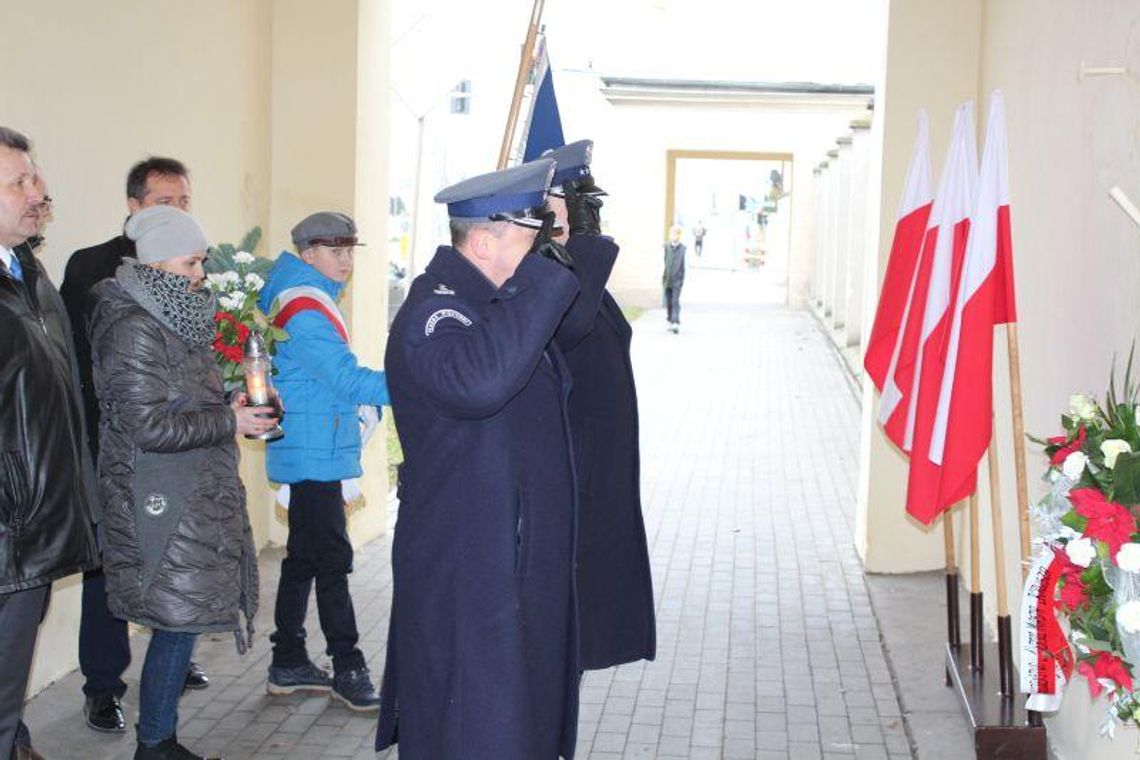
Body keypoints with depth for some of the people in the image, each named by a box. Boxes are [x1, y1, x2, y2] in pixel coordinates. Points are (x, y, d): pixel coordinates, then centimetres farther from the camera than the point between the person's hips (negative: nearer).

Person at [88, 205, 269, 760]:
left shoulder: (173, 320, 14)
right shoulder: (134, 331, -16)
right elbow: (150, 426, -21)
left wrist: (229, 407, 7)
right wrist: (229, 421, -14)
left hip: (194, 496, 9)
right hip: (164, 504, -9)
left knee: (179, 624, 12)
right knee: (177, 622, -4)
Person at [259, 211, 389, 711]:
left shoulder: (309, 301, 16)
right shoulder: (305, 310, -16)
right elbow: (347, 380, -23)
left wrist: (365, 402, 11)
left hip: (313, 452, 11)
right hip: (313, 453, -11)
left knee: (305, 556, 14)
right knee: (332, 558, -6)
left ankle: (288, 664, 21)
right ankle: (347, 669, 0)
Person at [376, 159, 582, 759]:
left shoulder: (491, 301, 12)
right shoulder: (433, 310, -21)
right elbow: (475, 381, -41)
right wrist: (541, 274, -33)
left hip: (522, 566, 10)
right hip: (466, 577, -10)